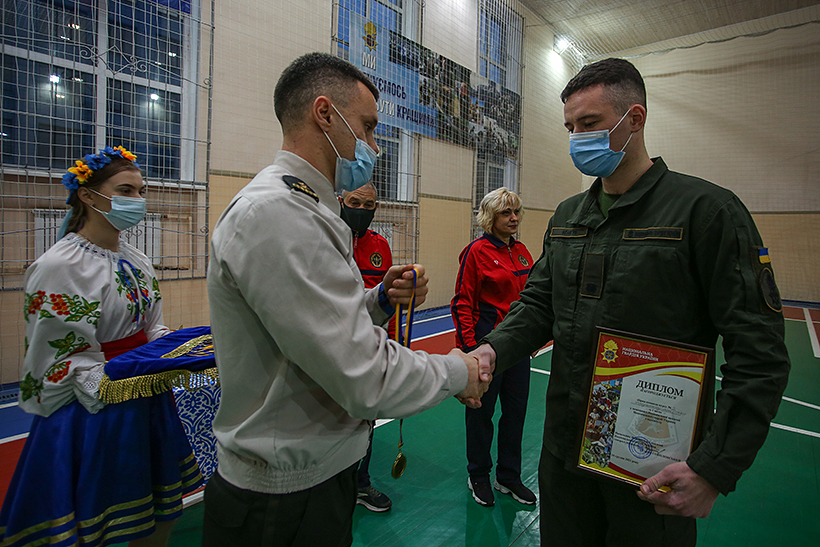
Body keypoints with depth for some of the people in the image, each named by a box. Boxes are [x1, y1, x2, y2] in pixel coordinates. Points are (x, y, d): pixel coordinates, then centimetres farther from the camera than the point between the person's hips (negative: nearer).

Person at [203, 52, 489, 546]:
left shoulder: (301, 208, 9)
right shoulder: (277, 211, -25)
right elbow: (365, 380, -28)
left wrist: (379, 301, -3)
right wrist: (455, 372, -11)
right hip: (287, 504, -9)